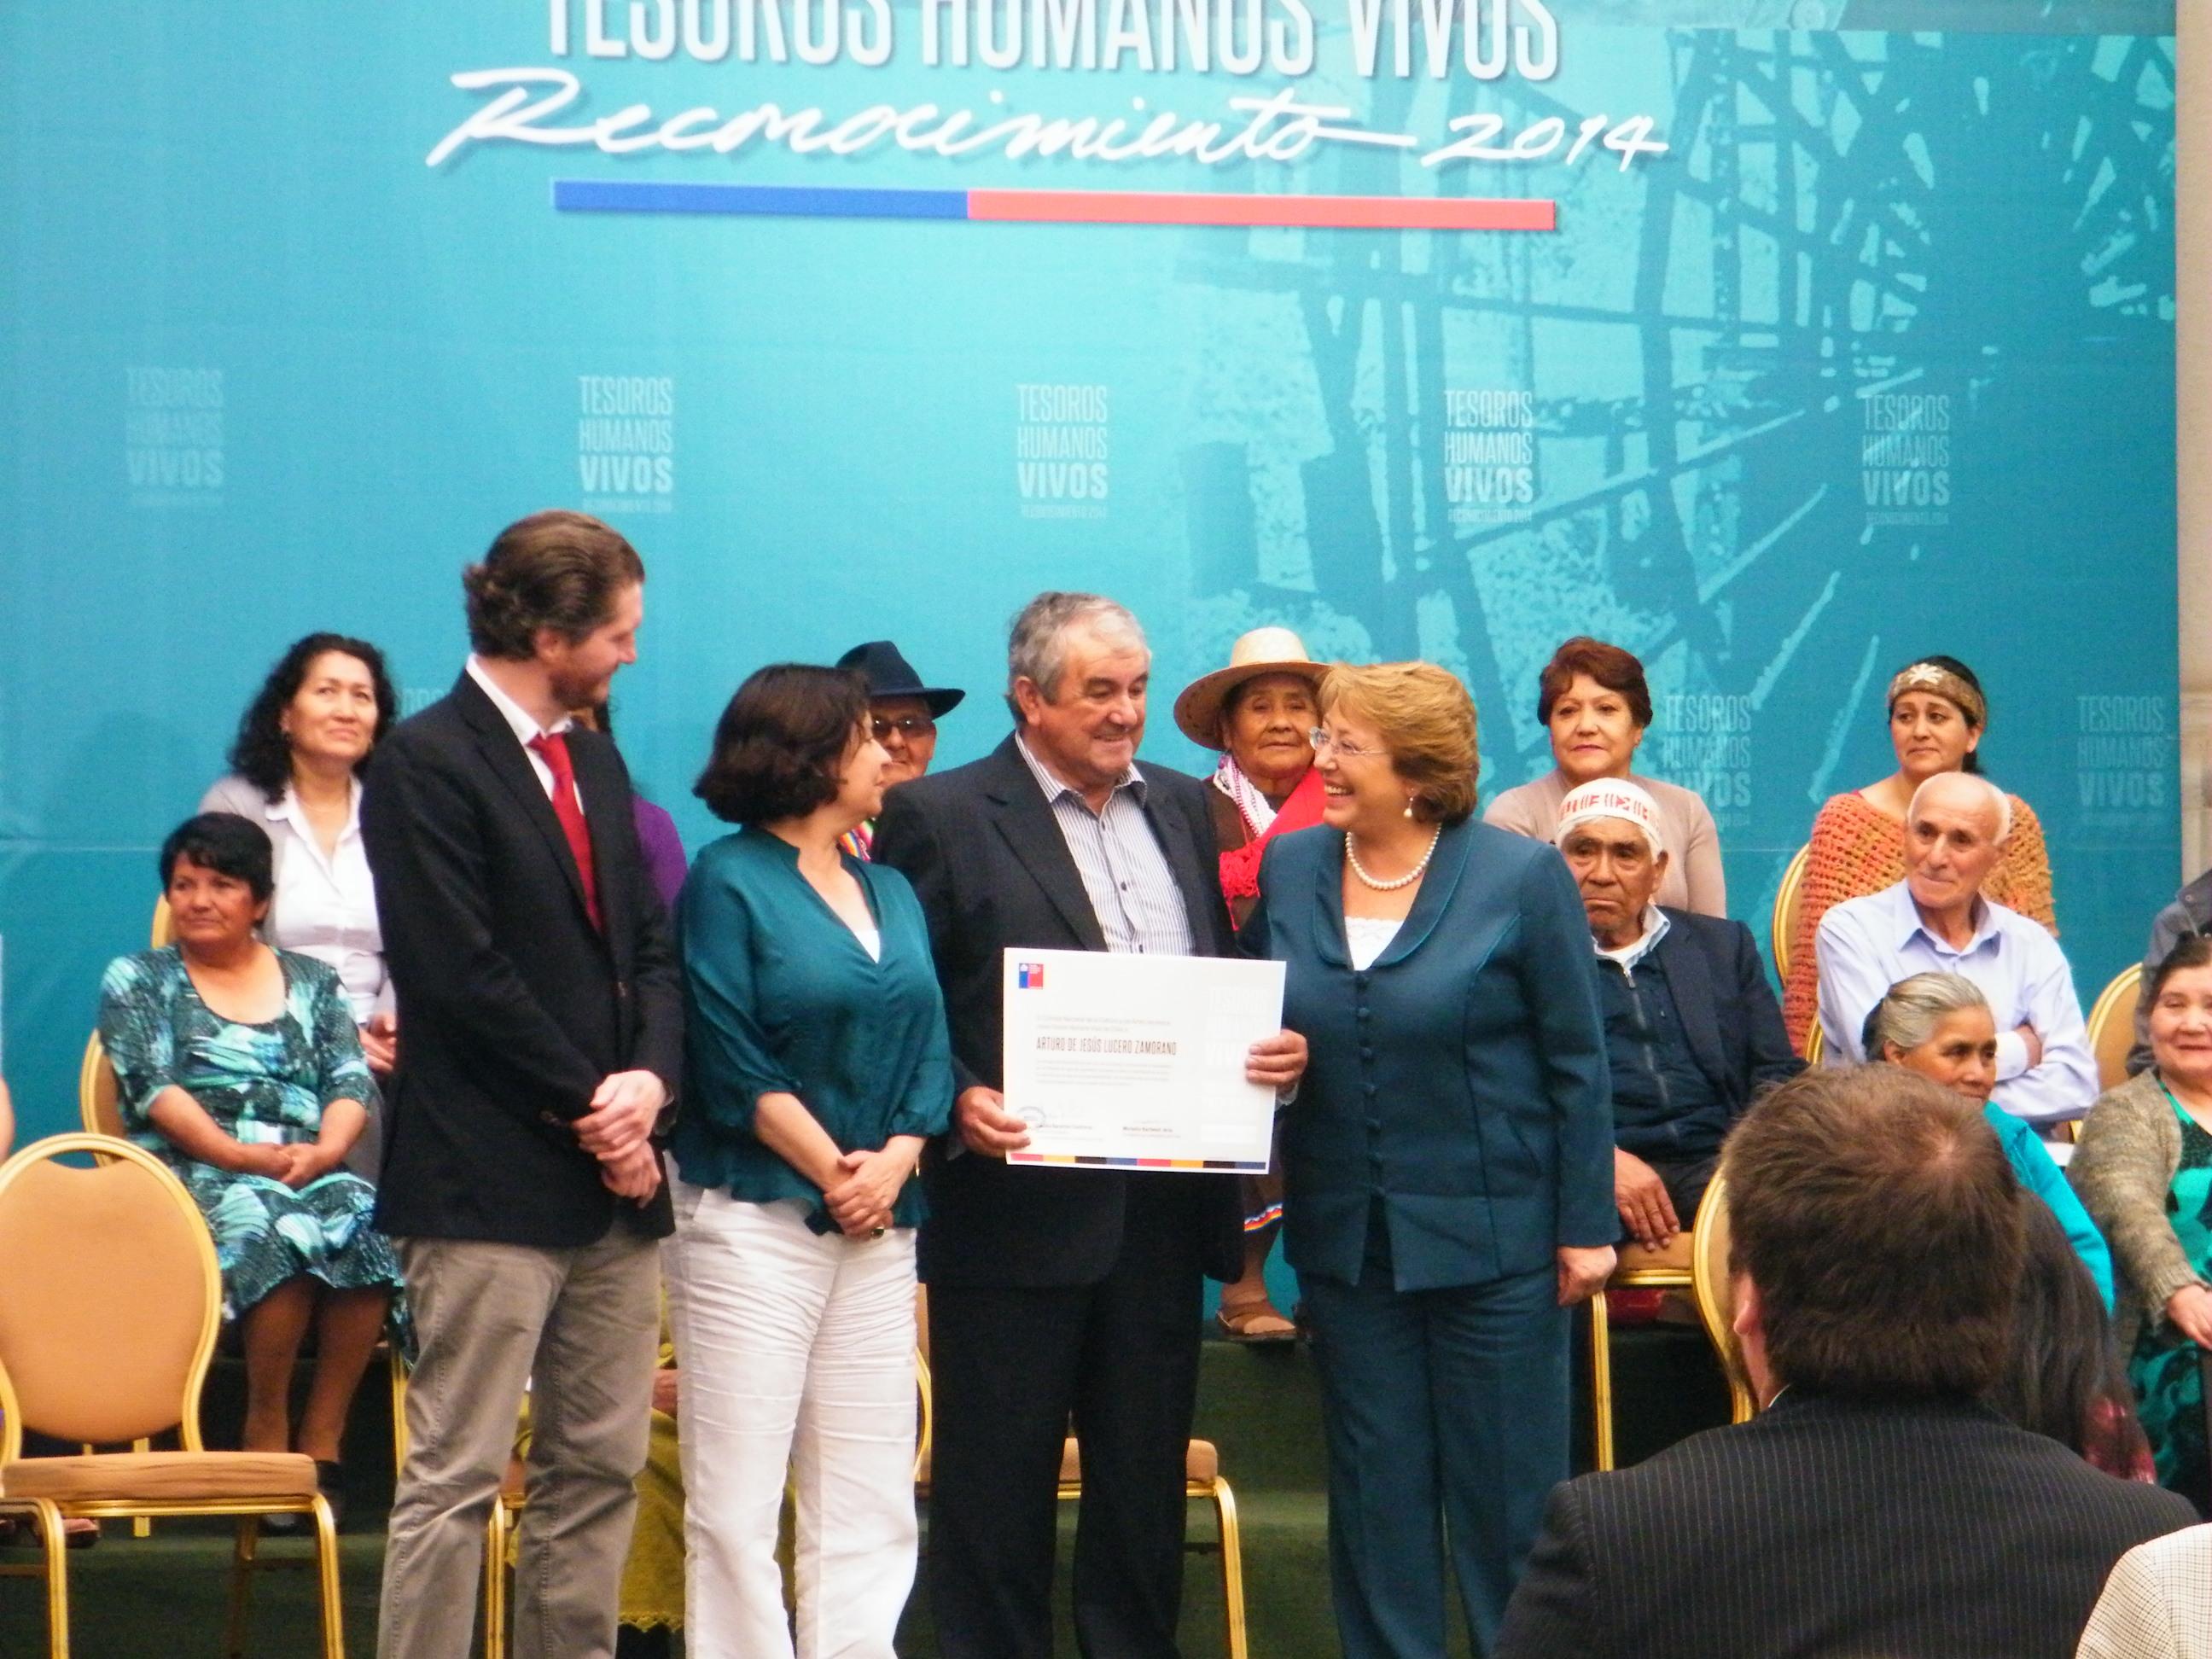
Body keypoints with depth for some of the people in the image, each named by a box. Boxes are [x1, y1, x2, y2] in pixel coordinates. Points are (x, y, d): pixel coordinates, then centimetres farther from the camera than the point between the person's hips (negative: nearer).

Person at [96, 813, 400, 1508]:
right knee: (275, 1229, -37)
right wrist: (239, 1153, -15)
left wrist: (325, 1149, -14)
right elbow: (152, 1087, 0)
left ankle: (321, 1439, -28)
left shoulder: (314, 983, 22)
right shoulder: (136, 981, 15)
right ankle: (266, 1433, -24)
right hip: (193, 1177, -2)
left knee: (368, 1224, -34)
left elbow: (352, 1082, 8)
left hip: (311, 1173, 3)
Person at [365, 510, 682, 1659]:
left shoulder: (595, 764, 18)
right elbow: (461, 976, -15)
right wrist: (590, 1111, -10)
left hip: (612, 1176, 8)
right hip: (491, 1177, -8)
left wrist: (651, 1076, -3)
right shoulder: (427, 763, -9)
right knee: (455, 1478, -6)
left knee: (601, 1470, 9)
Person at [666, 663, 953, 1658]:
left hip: (879, 1228, 6)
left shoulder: (891, 893, 16)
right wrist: (833, 1170, -9)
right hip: (752, 1219, -6)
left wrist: (894, 1163, -6)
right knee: (737, 1503, -4)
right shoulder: (729, 880, -3)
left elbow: (927, 1048, 11)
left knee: (871, 1503, 3)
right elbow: (730, 1061, -10)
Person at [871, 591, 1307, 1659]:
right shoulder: (939, 818, -3)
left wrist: (1275, 1049, -1)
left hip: (1163, 1205, 5)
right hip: (1017, 1205, -5)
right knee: (998, 1481, 2)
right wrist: (955, 1105, -21)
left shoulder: (1184, 809, 14)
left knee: (1147, 1479, 11)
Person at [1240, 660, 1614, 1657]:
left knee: (1506, 1491, 2)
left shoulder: (1522, 877, -7)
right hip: (1347, 1239, 4)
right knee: (1375, 1492, 10)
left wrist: (1586, 1227, -7)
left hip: (1491, 1236, -4)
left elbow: (1578, 1061, -5)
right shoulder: (1289, 871, 5)